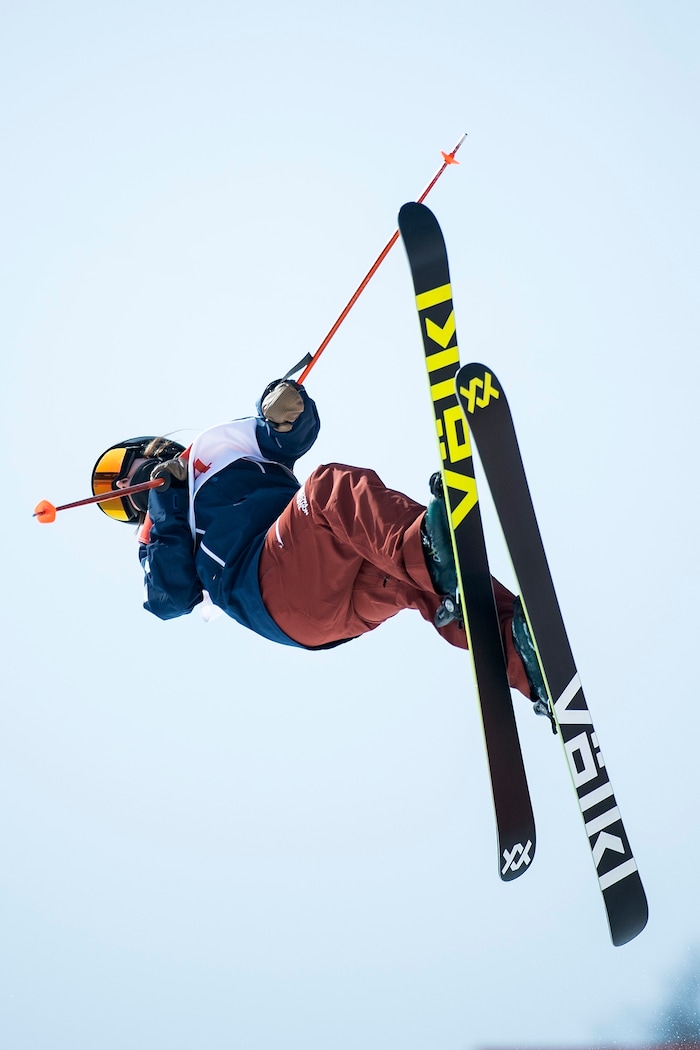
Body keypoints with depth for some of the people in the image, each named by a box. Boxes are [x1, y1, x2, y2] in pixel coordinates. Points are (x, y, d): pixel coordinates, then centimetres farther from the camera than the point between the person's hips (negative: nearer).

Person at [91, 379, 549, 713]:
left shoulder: (215, 446, 38)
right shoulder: (160, 537, 28)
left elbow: (297, 433, 24)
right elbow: (172, 599, 6)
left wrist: (283, 414, 0)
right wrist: (165, 502, 5)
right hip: (276, 587, -4)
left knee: (413, 574, -24)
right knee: (333, 485, -29)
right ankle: (430, 551, -55)